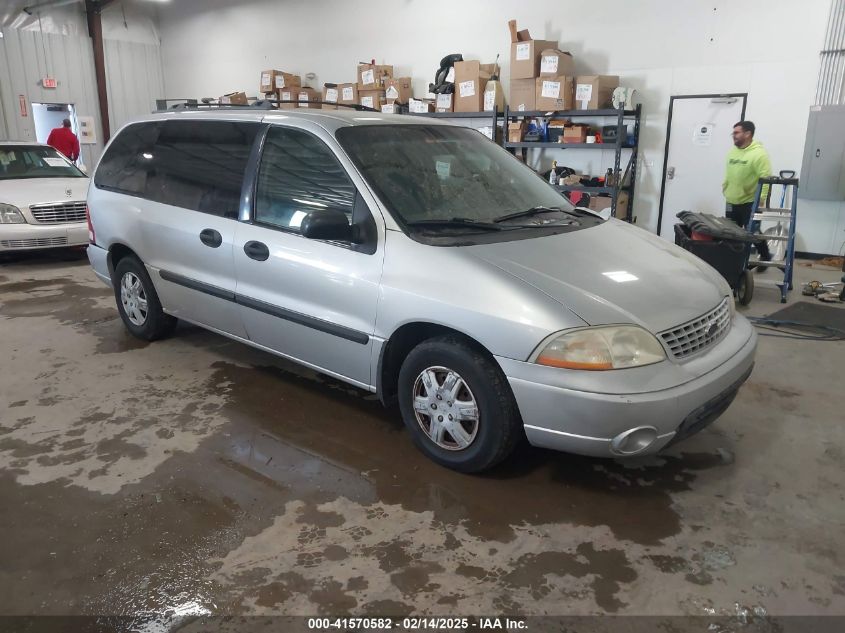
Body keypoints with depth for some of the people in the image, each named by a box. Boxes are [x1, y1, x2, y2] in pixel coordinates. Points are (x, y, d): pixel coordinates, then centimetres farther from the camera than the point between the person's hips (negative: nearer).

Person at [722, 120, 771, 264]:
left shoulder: (759, 154, -14)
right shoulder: (732, 152, 9)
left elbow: (766, 179, -19)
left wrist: (760, 201, -22)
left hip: (749, 203, -7)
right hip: (731, 203, 7)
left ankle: (765, 257, 20)